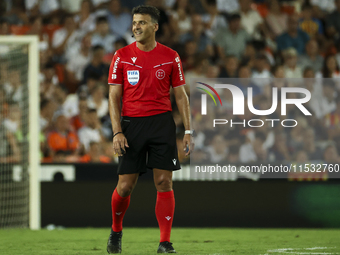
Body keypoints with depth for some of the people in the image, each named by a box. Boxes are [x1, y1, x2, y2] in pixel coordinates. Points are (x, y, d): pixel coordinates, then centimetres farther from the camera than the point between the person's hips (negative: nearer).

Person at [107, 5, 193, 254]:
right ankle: (116, 231, 26)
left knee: (164, 183, -6)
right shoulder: (122, 56, 2)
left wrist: (188, 132, 1)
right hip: (132, 123, 0)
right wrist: (117, 132, -7)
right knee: (125, 186, 0)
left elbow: (181, 96, 7)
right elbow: (114, 97, 3)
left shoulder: (170, 57, 4)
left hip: (162, 122, 0)